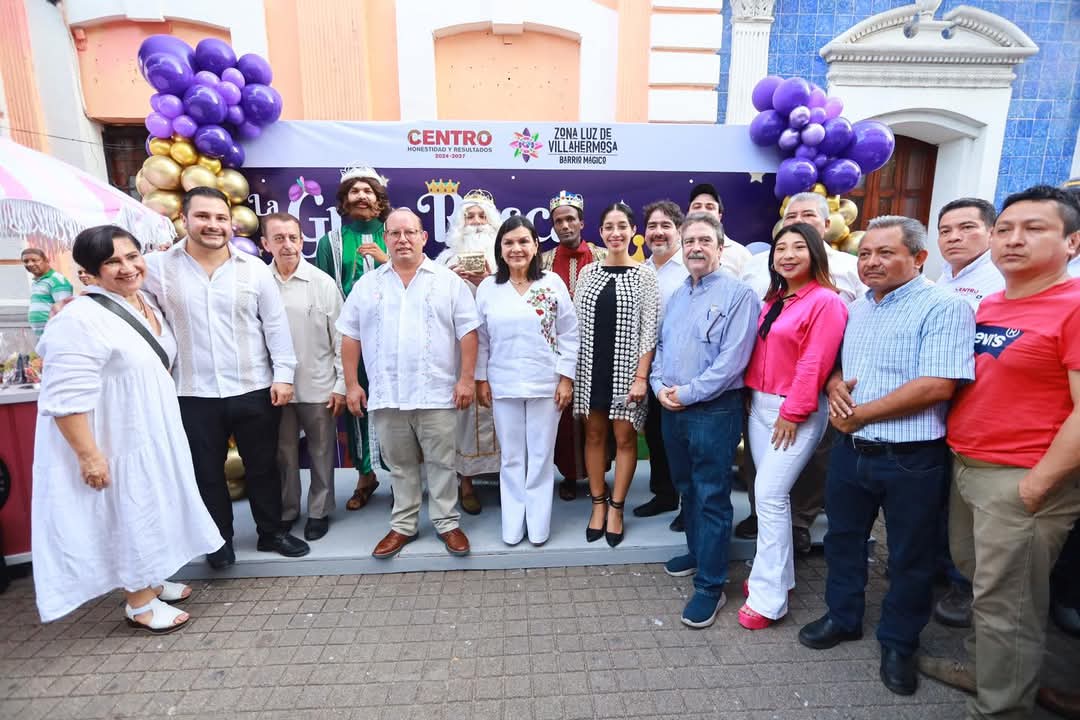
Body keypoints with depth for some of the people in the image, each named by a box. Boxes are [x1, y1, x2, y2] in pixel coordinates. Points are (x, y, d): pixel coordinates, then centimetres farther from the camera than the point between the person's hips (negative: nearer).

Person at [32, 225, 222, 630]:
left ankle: (151, 582, 41)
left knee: (150, 511, 21)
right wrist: (89, 455, -25)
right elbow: (66, 397, -25)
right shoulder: (81, 319, -23)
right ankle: (139, 604, 26)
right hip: (116, 442, -8)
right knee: (127, 517, 7)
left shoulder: (147, 302, 5)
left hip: (154, 433, 8)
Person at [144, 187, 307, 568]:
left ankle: (271, 532, 30)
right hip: (194, 393, 0)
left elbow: (276, 325, -1)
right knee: (207, 471, 14)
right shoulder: (158, 266, -1)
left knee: (263, 467, 12)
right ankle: (220, 538, 33)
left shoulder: (254, 269, -1)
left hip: (254, 389, 0)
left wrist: (283, 373, -5)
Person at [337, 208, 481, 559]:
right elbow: (350, 336, 9)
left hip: (437, 393, -2)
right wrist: (351, 384, 5)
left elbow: (467, 332, -2)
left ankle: (447, 523, 23)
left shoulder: (448, 281, 1)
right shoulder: (367, 285, 8)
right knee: (400, 465, 15)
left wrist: (467, 378, -9)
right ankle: (403, 525, 30)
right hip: (385, 395, 3)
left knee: (441, 463, 7)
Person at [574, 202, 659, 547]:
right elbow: (576, 325, 6)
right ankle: (598, 503, 25)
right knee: (594, 434, 10)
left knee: (625, 438, 5)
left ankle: (616, 508, 20)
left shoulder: (644, 275, -2)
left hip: (626, 368, -2)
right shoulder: (588, 273, 6)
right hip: (591, 366, 3)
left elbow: (649, 330, -6)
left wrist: (641, 376, -12)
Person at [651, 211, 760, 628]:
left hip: (714, 411, -7)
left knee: (711, 497, 1)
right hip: (672, 409, 7)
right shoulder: (677, 295, 14)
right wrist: (660, 386, -3)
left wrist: (687, 393, -16)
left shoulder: (737, 295, -10)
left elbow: (732, 361, -18)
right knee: (686, 488, 19)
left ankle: (710, 585, 14)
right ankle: (698, 552, 39)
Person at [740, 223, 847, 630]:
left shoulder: (826, 301, -11)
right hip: (760, 405, 8)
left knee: (769, 495, -8)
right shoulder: (773, 300, 14)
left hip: (796, 411, -7)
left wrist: (793, 413, -16)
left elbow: (814, 364, -16)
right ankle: (777, 575, 28)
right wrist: (751, 393, 8)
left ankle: (768, 598, 4)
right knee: (772, 494, 13)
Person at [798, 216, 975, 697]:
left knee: (909, 557, 12)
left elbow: (937, 386, -23)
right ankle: (843, 617, 40)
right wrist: (834, 388, -6)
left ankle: (898, 644, 33)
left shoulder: (943, 308, -13)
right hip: (850, 450, 7)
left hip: (912, 460, -6)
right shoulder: (856, 310, 10)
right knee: (842, 538, 19)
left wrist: (859, 414, -17)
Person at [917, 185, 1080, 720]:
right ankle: (980, 666, 41)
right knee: (980, 584, 22)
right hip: (965, 467, 7)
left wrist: (1036, 484, -19)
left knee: (1004, 606, 6)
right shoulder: (986, 307, 10)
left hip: (1021, 480, -7)